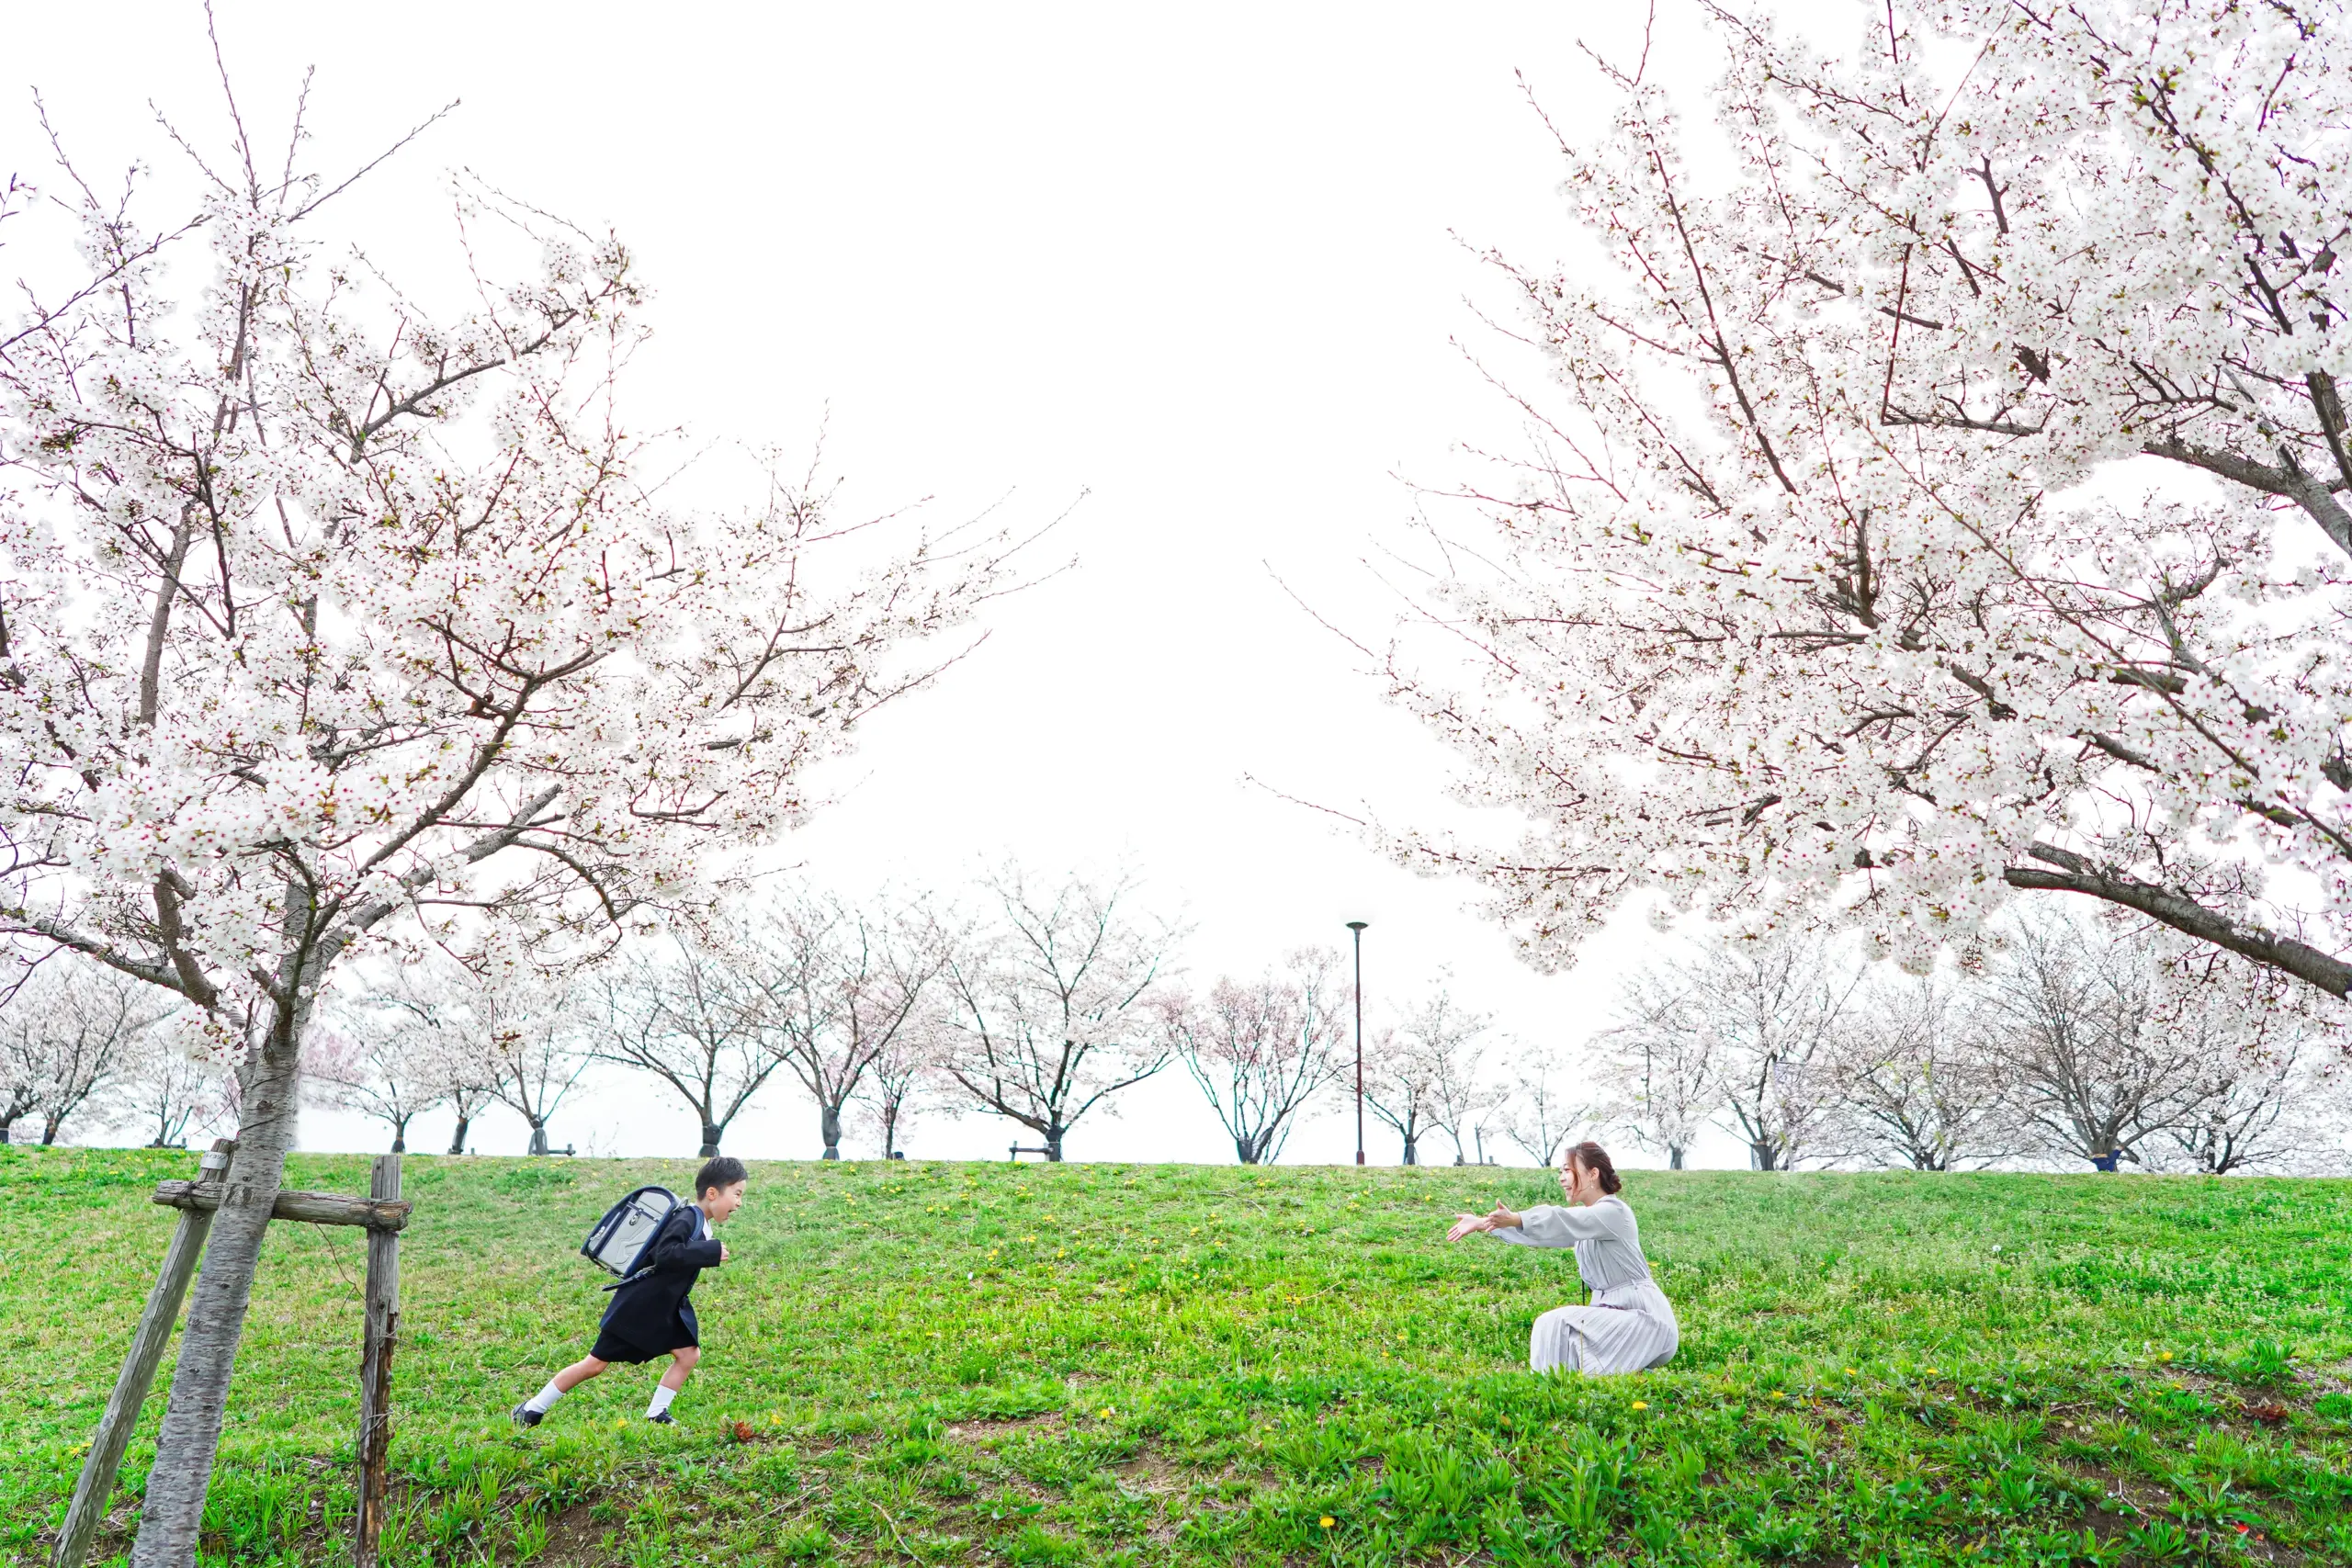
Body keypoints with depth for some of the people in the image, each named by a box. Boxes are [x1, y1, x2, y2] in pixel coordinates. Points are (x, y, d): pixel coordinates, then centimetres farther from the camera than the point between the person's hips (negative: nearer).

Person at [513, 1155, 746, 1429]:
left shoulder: (700, 1222, 5)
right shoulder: (686, 1219, -24)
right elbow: (664, 1255, -37)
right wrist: (711, 1251, -35)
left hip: (664, 1306, 9)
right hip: (638, 1306, -9)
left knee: (689, 1354, -1)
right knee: (595, 1362, 1)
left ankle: (657, 1413, 9)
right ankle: (533, 1409, 17)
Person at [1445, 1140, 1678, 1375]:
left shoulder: (1613, 1211, -14)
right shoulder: (1585, 1216, 15)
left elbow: (1562, 1223, -31)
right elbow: (1540, 1232, 5)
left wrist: (1515, 1220, -46)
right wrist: (1482, 1223, -4)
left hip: (1642, 1315, -9)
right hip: (1612, 1307, 9)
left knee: (1558, 1325, -19)